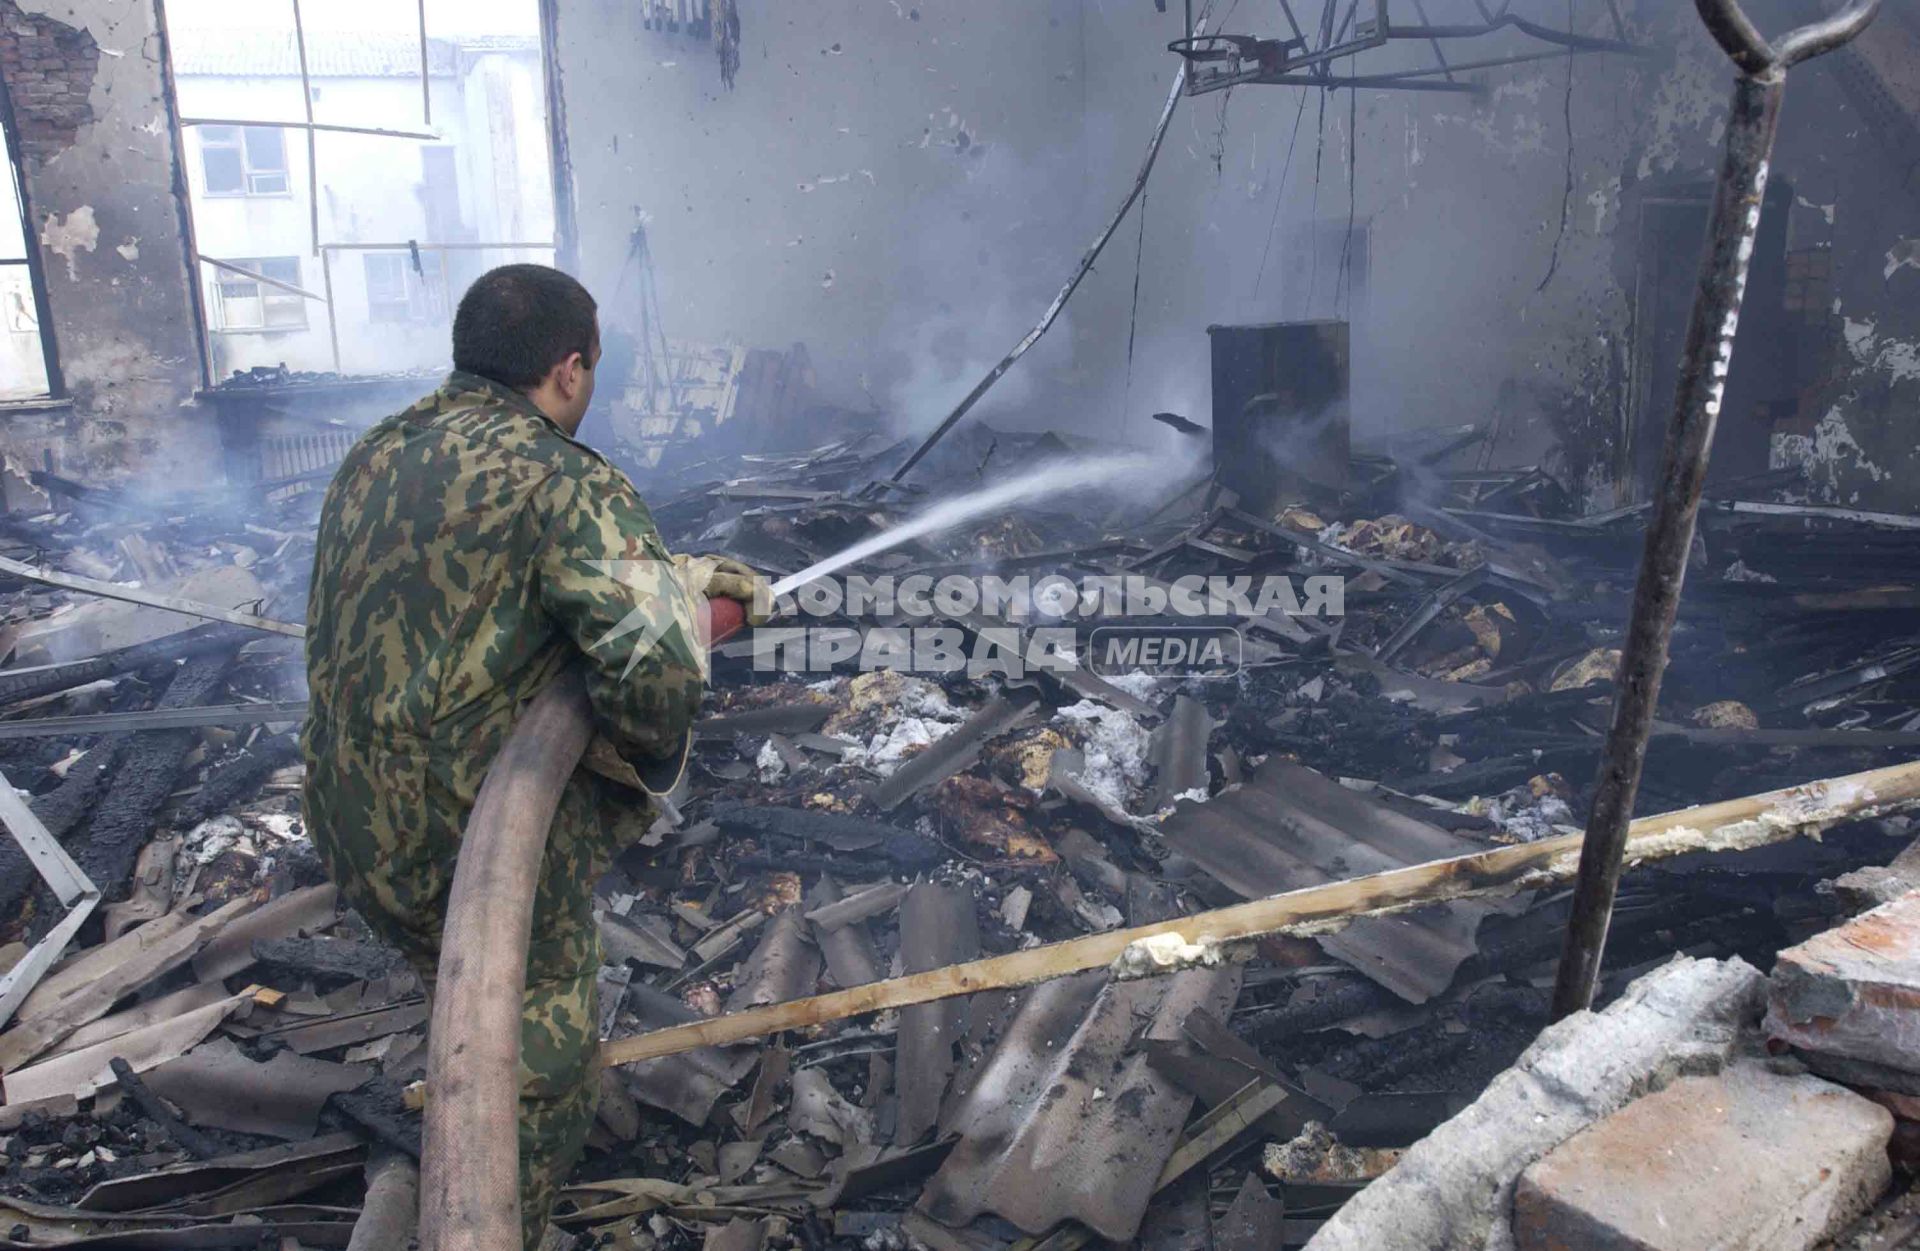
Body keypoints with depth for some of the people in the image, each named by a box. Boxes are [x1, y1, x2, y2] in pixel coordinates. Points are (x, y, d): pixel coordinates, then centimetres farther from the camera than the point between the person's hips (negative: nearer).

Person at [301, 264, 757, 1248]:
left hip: (352, 826, 9)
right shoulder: (564, 482, -19)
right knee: (544, 1065, 14)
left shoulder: (373, 455, 7)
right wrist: (644, 769, -8)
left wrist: (681, 577, 15)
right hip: (475, 841, -9)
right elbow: (652, 668, -31)